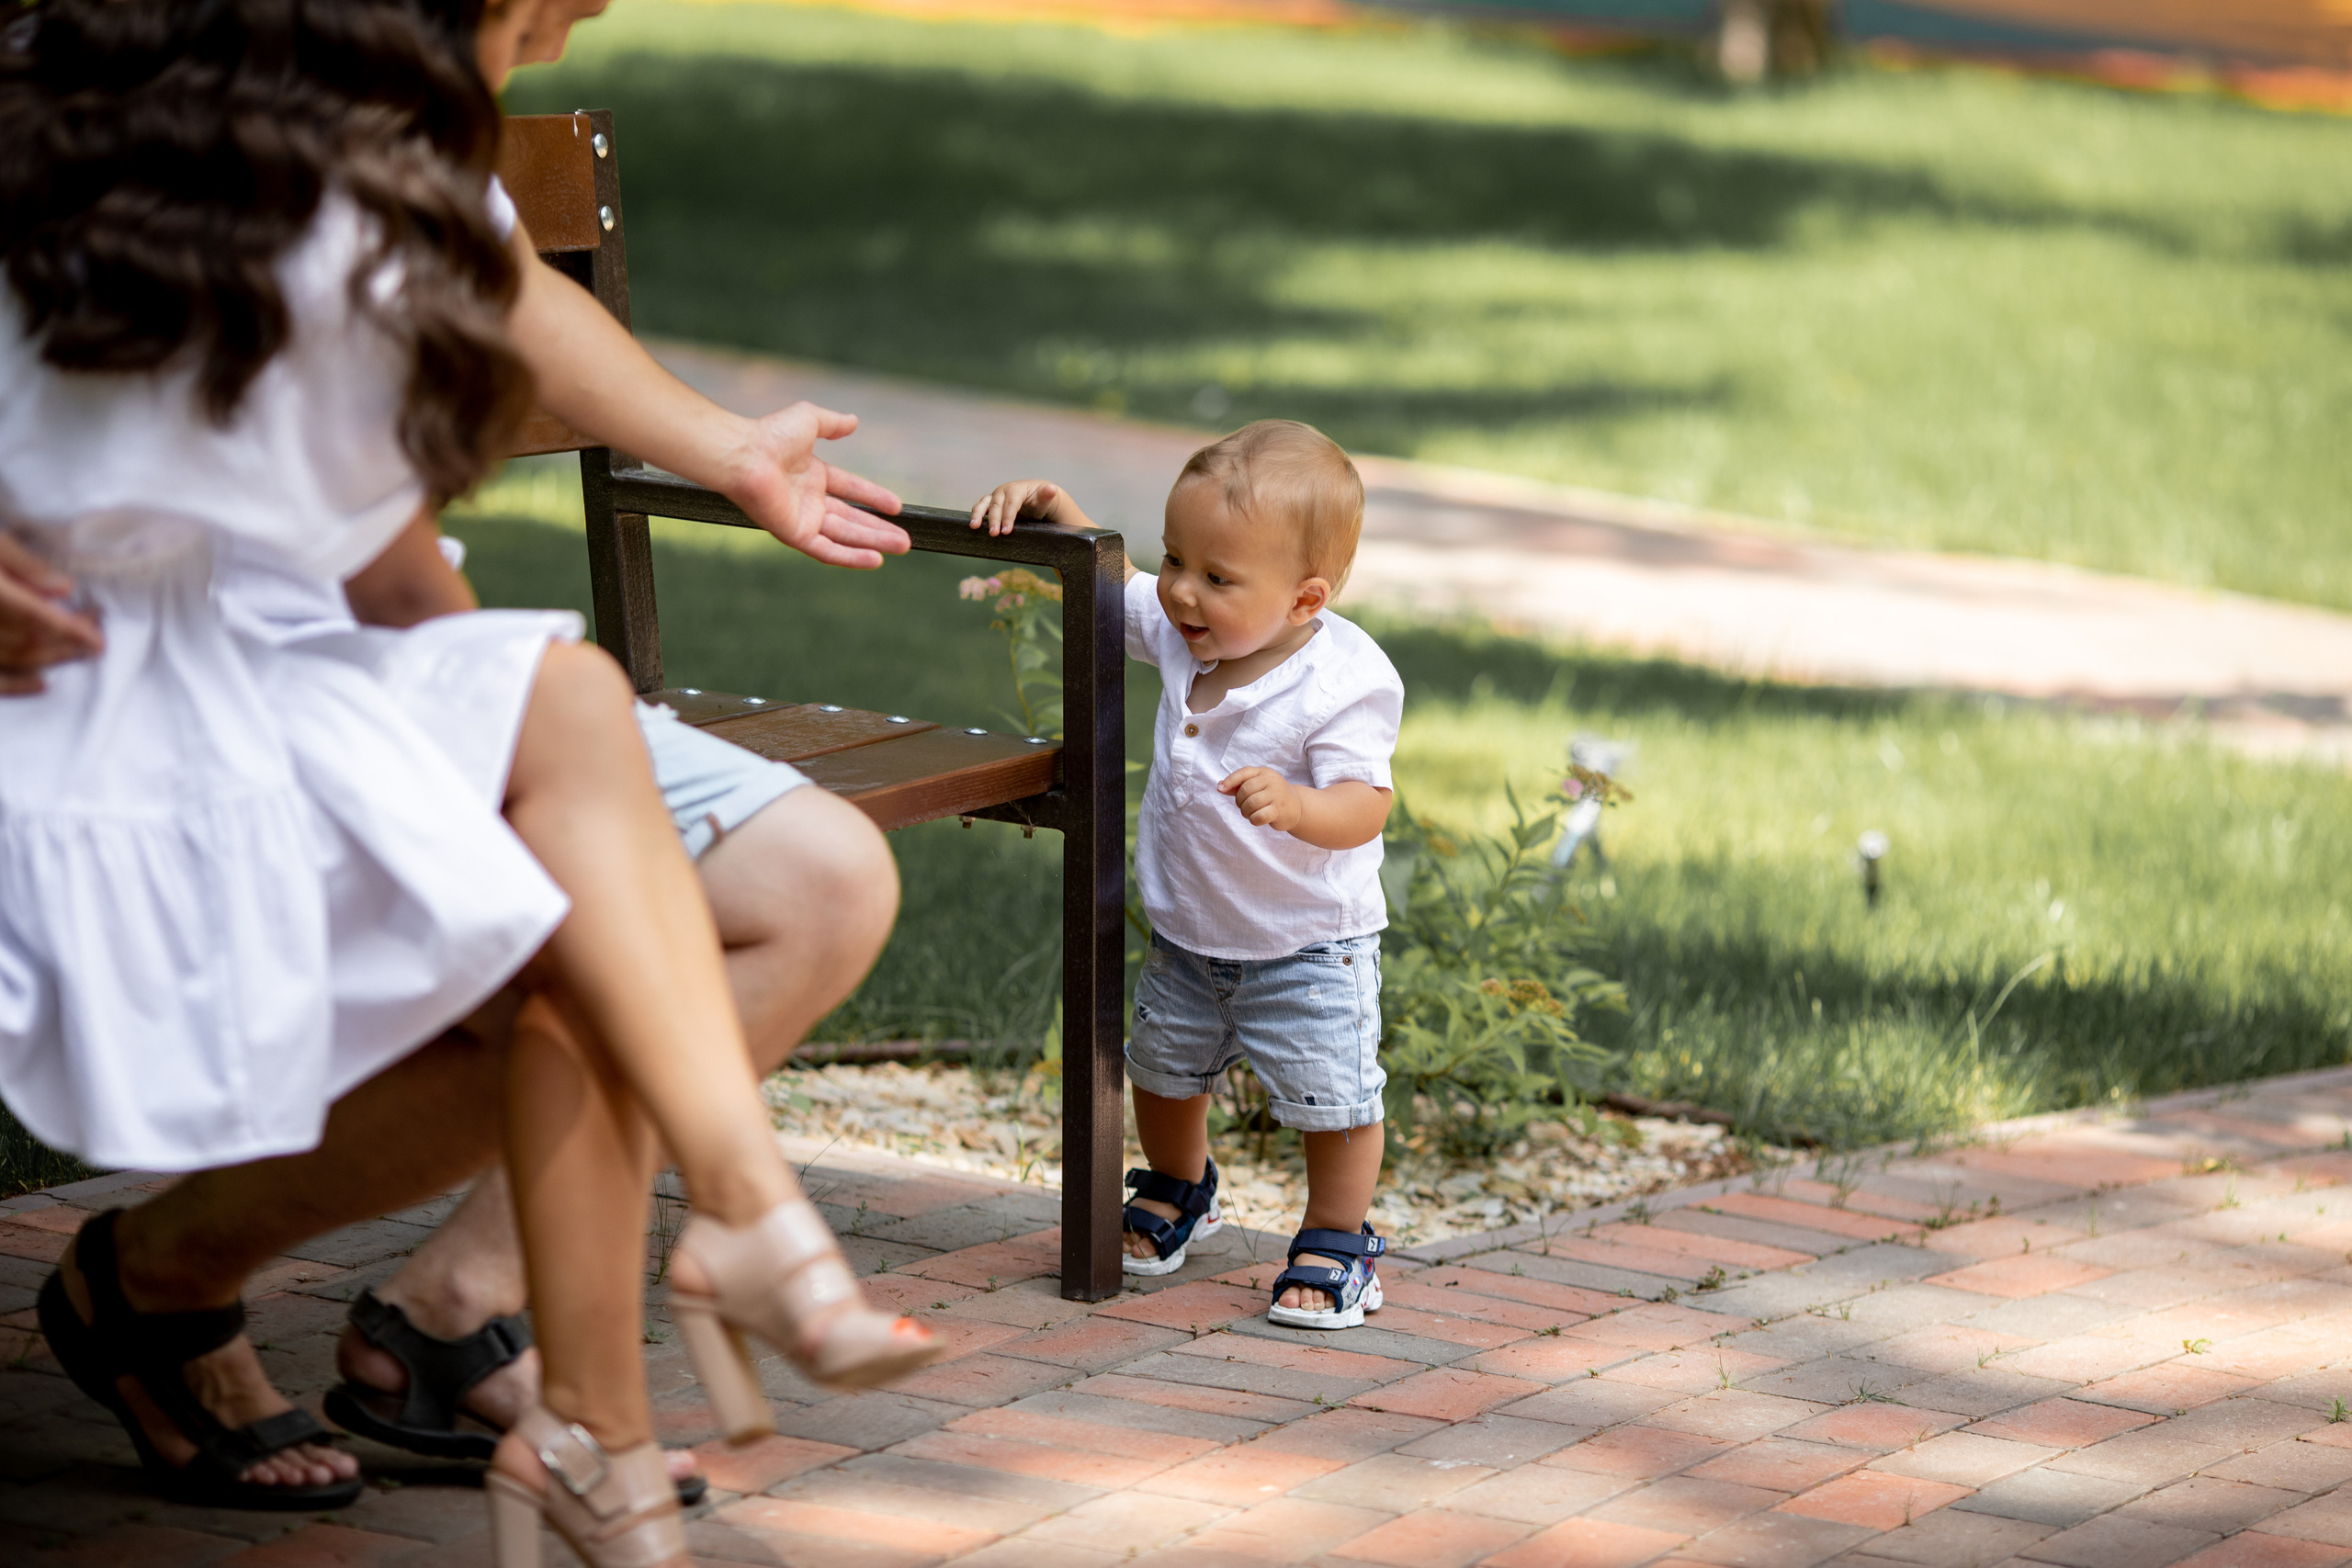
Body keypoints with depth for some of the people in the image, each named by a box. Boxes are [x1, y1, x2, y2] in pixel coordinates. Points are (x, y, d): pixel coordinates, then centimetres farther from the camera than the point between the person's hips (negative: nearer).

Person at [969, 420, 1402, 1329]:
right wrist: (1052, 509, -11)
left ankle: (1337, 1243, 18)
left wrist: (1294, 804, -53)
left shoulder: (1342, 684, -28)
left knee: (1330, 1094, -2)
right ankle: (1176, 1191, 48)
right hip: (1187, 929, 7)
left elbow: (1363, 809, -33)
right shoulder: (1179, 632, -10)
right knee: (1163, 1066, 22)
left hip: (1308, 942, -6)